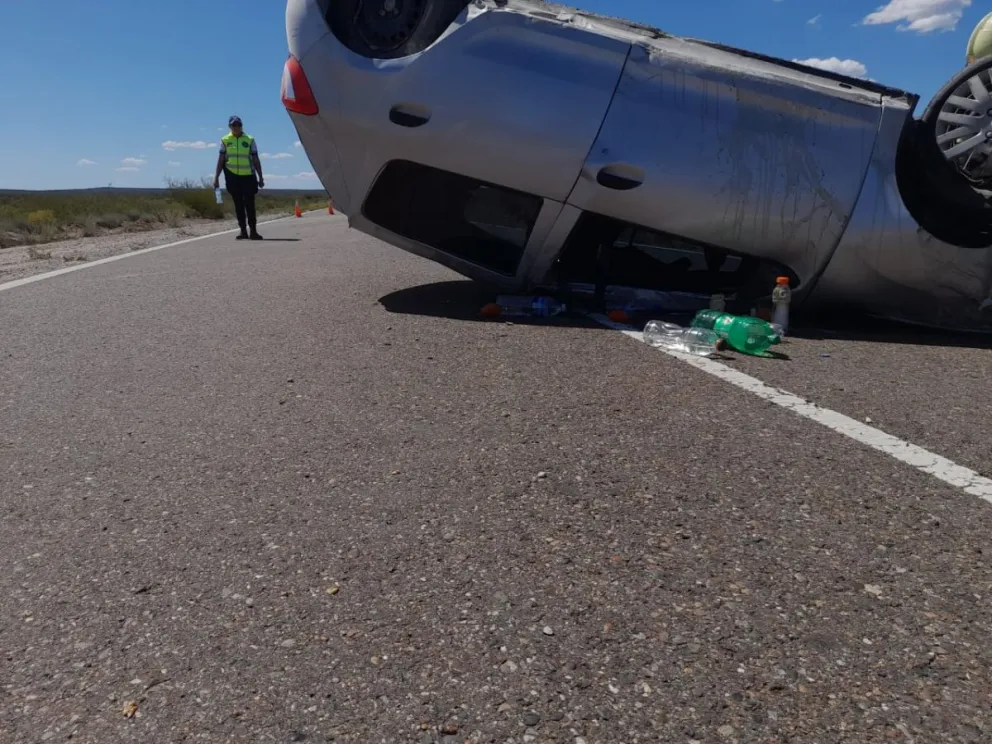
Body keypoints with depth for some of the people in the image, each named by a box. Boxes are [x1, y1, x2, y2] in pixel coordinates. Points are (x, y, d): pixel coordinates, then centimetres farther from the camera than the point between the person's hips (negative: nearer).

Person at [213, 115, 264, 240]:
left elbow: (256, 160, 7)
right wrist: (216, 177, 2)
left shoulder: (250, 140, 4)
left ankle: (253, 230, -3)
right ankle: (243, 230, 9)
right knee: (238, 204, 4)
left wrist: (260, 177, 3)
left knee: (250, 204, -5)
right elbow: (221, 160, 8)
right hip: (233, 176, 1)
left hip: (248, 176, -1)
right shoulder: (225, 140, 6)